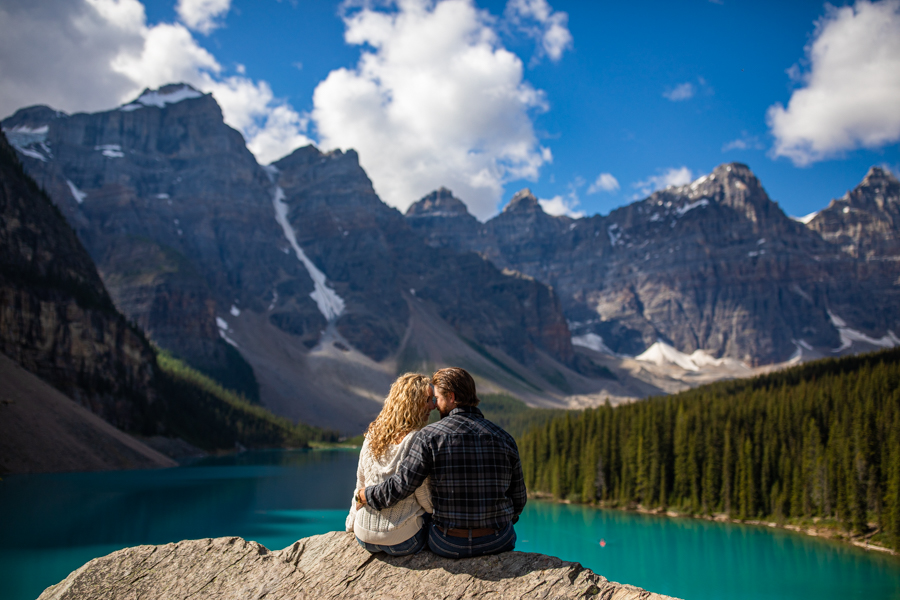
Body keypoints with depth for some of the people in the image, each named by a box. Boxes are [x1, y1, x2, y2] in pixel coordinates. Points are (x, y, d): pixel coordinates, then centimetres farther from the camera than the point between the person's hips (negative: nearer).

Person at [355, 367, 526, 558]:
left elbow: (399, 487, -15)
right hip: (499, 543, 2)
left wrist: (364, 496, 4)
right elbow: (518, 500, 3)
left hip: (449, 546, -2)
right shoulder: (504, 438, -2)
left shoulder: (430, 436, -12)